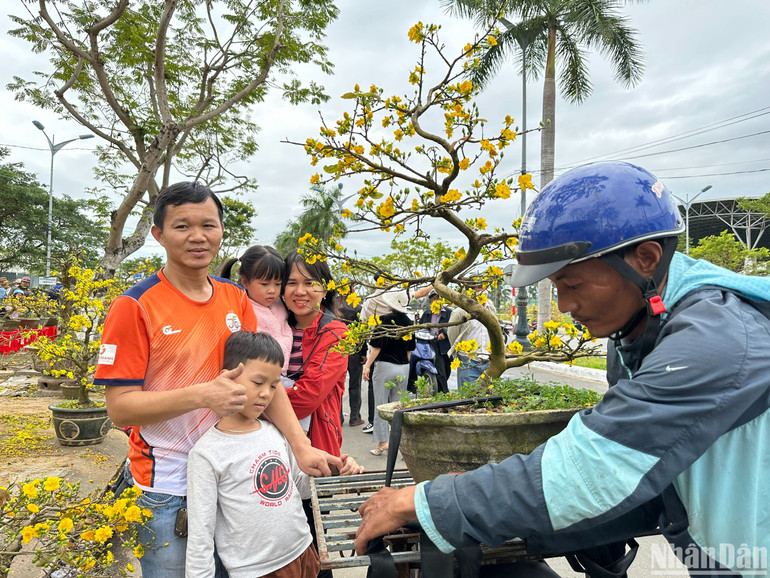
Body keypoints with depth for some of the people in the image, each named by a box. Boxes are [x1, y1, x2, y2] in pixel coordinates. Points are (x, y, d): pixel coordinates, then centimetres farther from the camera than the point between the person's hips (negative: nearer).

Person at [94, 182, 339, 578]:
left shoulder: (235, 299, 1)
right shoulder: (134, 307, -14)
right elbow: (119, 408, -16)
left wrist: (300, 445, -10)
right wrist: (201, 395, -30)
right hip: (166, 489, -4)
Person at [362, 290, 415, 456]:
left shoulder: (385, 319, -11)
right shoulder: (408, 322, 5)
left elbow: (377, 346, -12)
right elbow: (409, 349, 12)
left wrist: (367, 365, -6)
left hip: (385, 366, -5)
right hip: (403, 368, 5)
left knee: (381, 405, 4)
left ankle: (382, 442, 5)